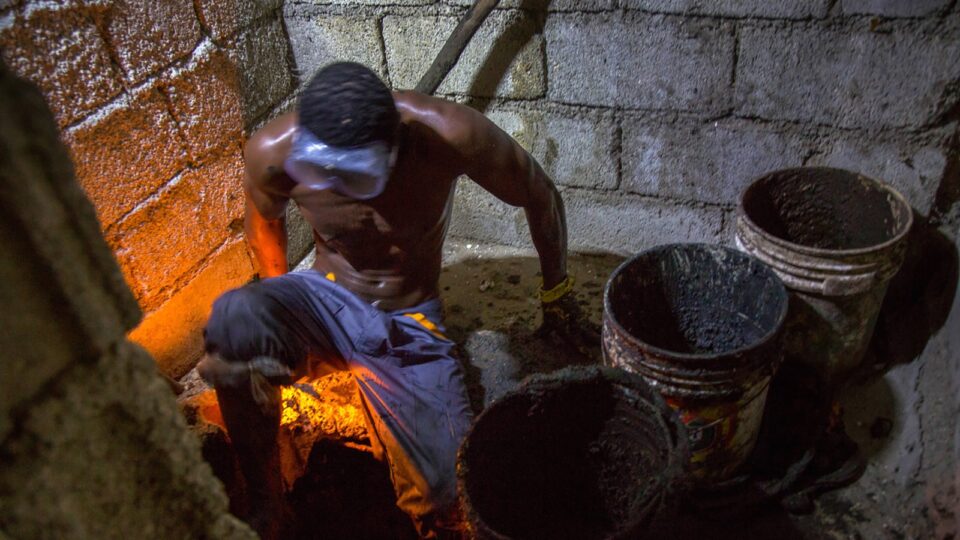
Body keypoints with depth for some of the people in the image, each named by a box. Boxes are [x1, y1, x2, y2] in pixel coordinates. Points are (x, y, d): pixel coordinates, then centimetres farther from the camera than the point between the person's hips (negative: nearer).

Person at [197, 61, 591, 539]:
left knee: (447, 490, -15)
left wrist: (556, 292, 6)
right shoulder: (272, 152, -21)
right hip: (329, 300, 1)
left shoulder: (450, 135, -28)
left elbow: (540, 196, -9)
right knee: (234, 320, -34)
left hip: (409, 325, 0)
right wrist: (279, 313, 12)